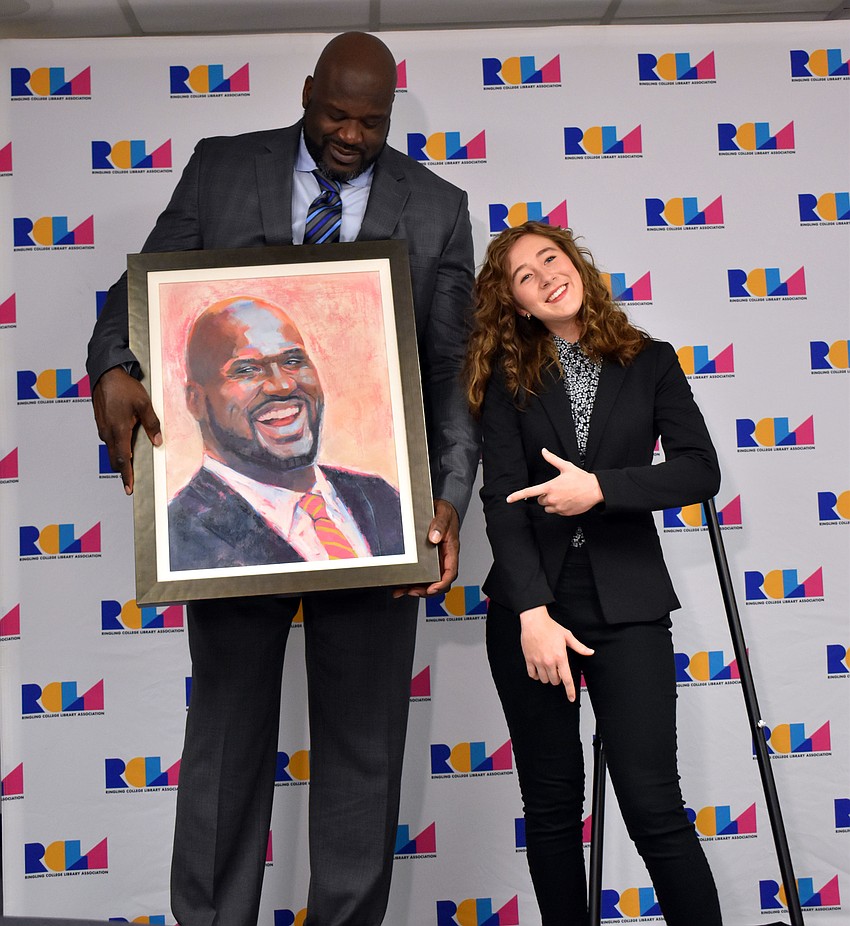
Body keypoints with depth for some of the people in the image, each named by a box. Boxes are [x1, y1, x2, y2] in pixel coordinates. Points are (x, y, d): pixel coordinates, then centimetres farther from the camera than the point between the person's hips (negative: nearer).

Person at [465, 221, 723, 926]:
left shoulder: (651, 363, 8)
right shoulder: (509, 380, 7)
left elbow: (701, 469, -2)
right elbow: (503, 497, -4)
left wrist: (602, 488, -15)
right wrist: (532, 611, -15)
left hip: (626, 603, -1)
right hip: (531, 605, 1)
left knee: (654, 804, -6)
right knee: (551, 803, 9)